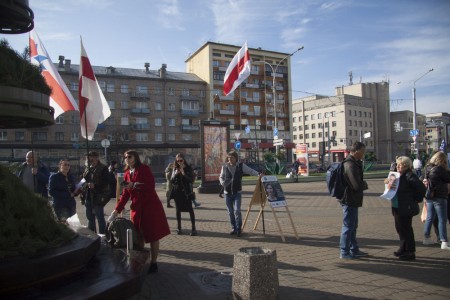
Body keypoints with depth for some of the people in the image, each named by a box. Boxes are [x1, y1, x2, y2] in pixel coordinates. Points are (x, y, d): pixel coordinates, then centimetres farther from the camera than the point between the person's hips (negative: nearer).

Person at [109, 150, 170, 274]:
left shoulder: (144, 169, -7)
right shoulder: (127, 174, 11)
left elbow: (151, 185, -18)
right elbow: (125, 194, 13)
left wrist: (134, 185, -17)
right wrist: (117, 210, 7)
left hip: (150, 206, -6)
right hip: (136, 208, 6)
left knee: (153, 235, 2)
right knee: (138, 236, 11)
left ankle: (153, 264, 12)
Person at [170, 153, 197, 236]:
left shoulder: (188, 168, -1)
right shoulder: (175, 169, 7)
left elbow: (191, 180, -8)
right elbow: (172, 180, 5)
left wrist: (184, 173, -20)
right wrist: (175, 174, -13)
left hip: (186, 192, -3)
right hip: (177, 192, 3)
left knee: (190, 209, -6)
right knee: (178, 210, 7)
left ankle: (193, 228, -3)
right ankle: (179, 228, 16)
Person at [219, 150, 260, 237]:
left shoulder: (241, 166, -1)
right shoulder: (225, 167, 4)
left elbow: (250, 171, -1)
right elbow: (221, 177, 13)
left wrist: (258, 174, -17)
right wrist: (223, 183, -8)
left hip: (237, 192, -2)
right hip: (227, 192, 2)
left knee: (237, 210, -13)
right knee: (230, 211, 7)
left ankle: (238, 228, -1)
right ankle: (233, 228, 21)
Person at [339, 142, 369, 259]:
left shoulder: (354, 163, 12)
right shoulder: (351, 165, -23)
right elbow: (357, 185, -26)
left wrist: (362, 184, -4)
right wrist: (365, 184, -7)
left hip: (352, 200, 11)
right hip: (350, 200, -11)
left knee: (353, 226, 19)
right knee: (348, 226, 0)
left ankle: (354, 250, 31)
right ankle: (345, 252, 11)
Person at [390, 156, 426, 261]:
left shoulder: (410, 176, -17)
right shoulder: (399, 176, 11)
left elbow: (421, 188, -21)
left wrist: (416, 199, -12)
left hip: (406, 209, -9)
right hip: (397, 208, 9)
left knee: (406, 229, 0)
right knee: (400, 228, 18)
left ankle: (410, 253, 11)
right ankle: (403, 249, 32)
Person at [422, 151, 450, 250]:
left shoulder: (428, 168, 5)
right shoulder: (440, 169, -17)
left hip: (429, 197, 7)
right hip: (439, 197, -7)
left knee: (429, 218, 16)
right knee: (442, 220, -1)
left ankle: (427, 238, 25)